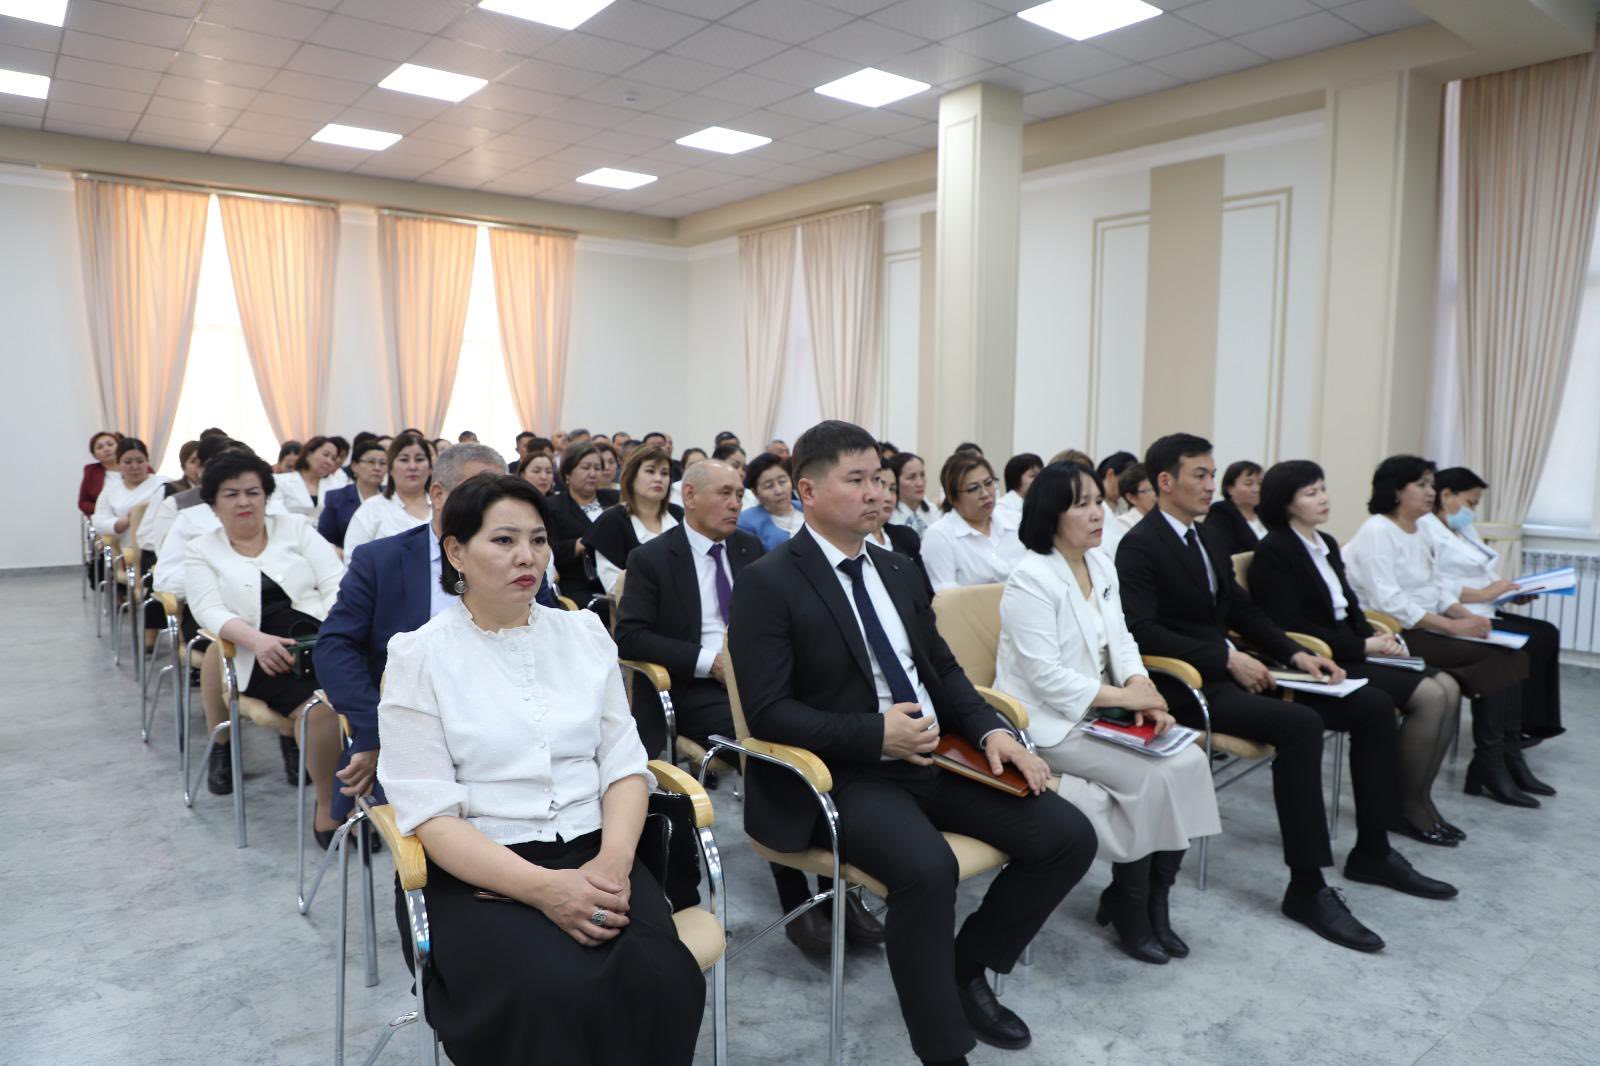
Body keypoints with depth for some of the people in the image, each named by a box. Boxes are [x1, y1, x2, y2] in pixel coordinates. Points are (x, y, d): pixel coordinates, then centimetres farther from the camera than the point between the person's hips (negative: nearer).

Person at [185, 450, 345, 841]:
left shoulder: (295, 527, 16)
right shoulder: (202, 550, 15)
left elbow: (335, 583, 7)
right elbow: (210, 612, -1)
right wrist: (257, 640, -21)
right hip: (261, 657, -2)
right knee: (325, 703, -34)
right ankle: (329, 809, -23)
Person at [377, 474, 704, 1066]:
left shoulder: (583, 631, 9)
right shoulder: (419, 654, -2)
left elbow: (624, 764, 6)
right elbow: (430, 814, -9)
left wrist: (612, 861, -14)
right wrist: (542, 886, -22)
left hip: (591, 855, 3)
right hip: (476, 872, -3)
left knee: (661, 978, -26)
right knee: (557, 993, -31)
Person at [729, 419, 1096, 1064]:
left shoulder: (898, 571, 13)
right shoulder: (767, 583, -8)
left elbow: (942, 669, 16)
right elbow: (767, 711, -14)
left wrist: (990, 730, -3)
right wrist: (876, 735, -22)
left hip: (934, 756, 7)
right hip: (843, 772, -7)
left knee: (1069, 836, -6)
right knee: (926, 867, -34)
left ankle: (967, 968, 16)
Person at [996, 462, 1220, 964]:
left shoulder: (1102, 565, 9)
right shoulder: (1029, 580, -17)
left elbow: (1120, 640, 10)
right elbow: (1046, 676, -21)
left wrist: (1141, 686, -10)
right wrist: (1124, 697, -20)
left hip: (1098, 714, 8)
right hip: (1049, 723, -8)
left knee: (1190, 761, -11)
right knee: (1152, 776, -21)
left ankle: (1155, 897, 5)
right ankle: (1127, 903, 3)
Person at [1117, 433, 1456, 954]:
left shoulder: (1206, 536, 15)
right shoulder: (1140, 546, -11)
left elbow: (1241, 609, 18)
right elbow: (1141, 630, -21)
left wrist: (1296, 653, 2)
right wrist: (1227, 657, -23)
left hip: (1231, 669, 9)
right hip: (1190, 686, -9)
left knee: (1373, 705, 3)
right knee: (1300, 724, -32)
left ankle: (1371, 851, 14)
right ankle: (1307, 887, -21)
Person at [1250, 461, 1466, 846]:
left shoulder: (1327, 544, 16)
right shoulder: (1273, 553, -12)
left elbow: (1350, 608, 18)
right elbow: (1291, 628, -18)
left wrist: (1378, 637, -3)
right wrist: (1363, 645, -16)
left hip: (1349, 650, 9)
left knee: (1448, 687, -6)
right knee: (1428, 696, -18)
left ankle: (1418, 797, 3)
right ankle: (1406, 806, -2)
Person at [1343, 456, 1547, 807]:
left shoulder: (1421, 530, 14)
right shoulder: (1377, 532, -15)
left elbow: (1438, 585, 13)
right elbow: (1389, 603, -23)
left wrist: (1468, 615, -6)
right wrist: (1454, 625, -23)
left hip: (1426, 629, 9)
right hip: (1397, 635, -9)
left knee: (1511, 655, -8)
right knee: (1496, 658, -18)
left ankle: (1508, 757, -5)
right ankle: (1489, 765, -8)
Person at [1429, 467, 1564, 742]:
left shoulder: (1465, 528, 20)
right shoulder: (1426, 528, -12)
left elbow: (1473, 576, 21)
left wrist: (1509, 592, 4)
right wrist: (1484, 593, -19)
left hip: (1483, 612, 10)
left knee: (1547, 633, -2)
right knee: (1530, 641, -15)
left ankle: (1536, 721, 1)